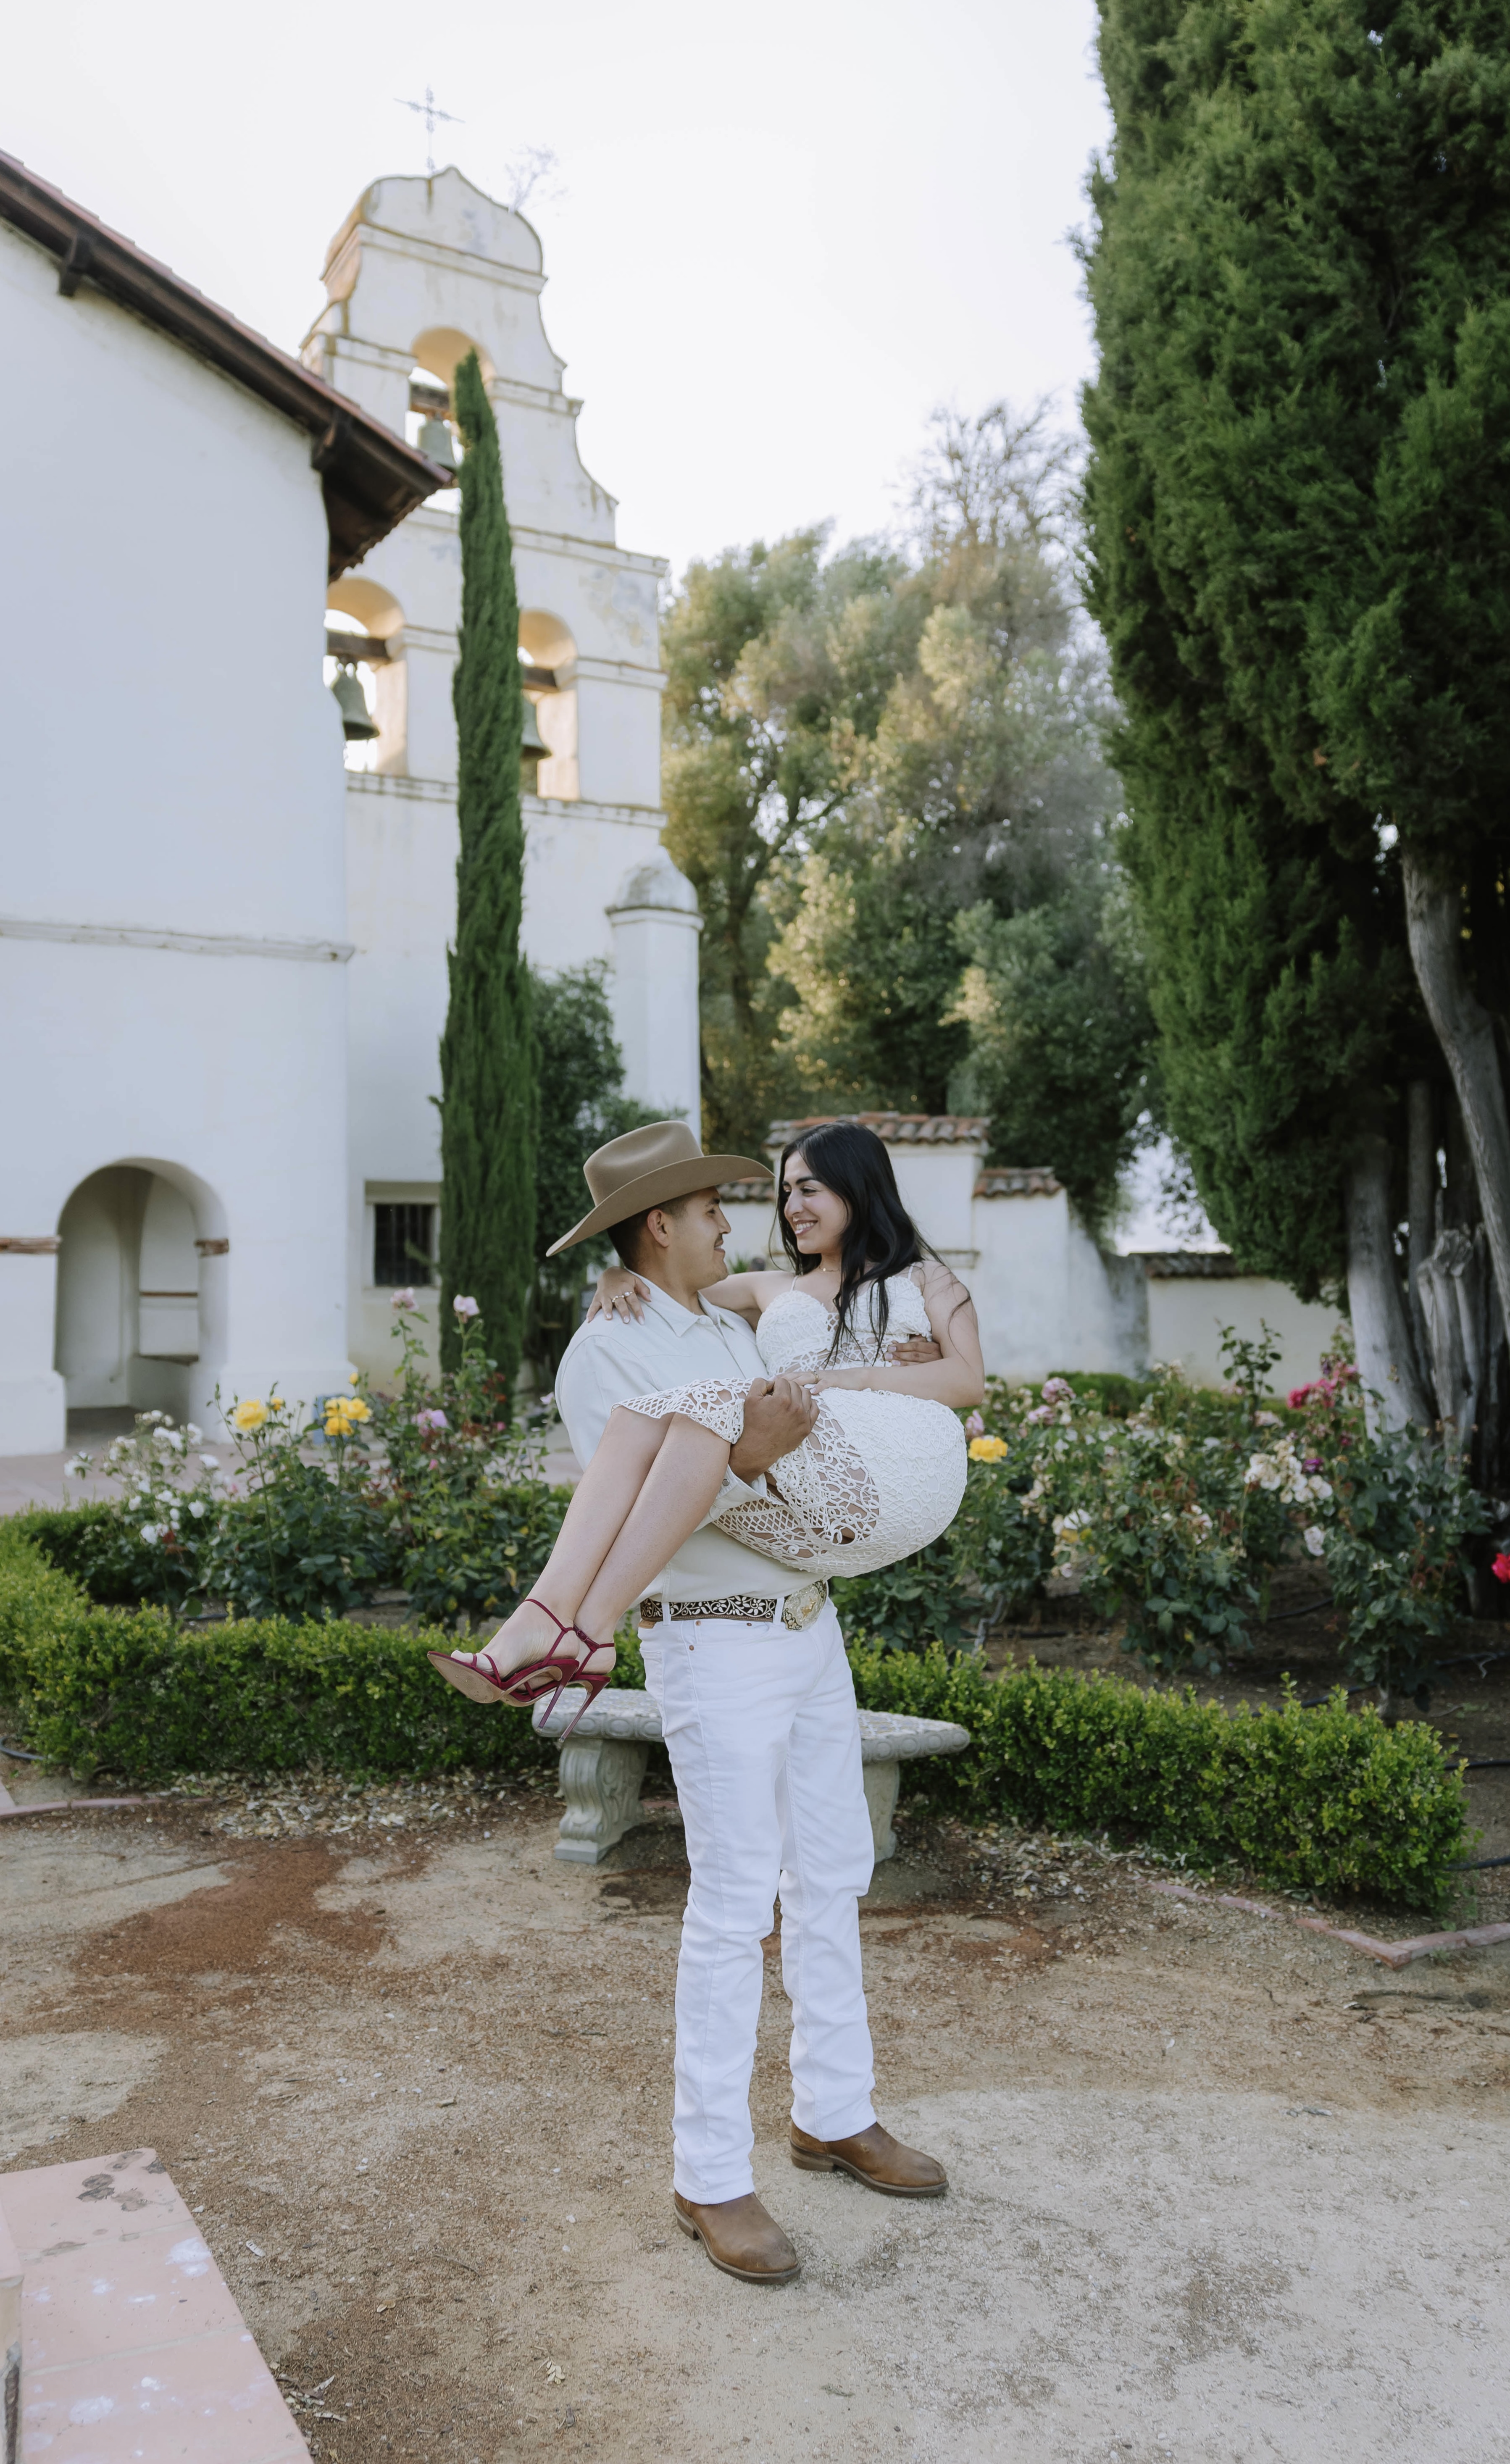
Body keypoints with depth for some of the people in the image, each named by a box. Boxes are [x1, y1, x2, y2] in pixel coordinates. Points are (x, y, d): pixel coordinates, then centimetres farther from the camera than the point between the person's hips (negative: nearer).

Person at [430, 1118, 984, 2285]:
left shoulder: (734, 1325, 15)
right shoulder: (604, 1353, -9)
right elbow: (641, 1511, -17)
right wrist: (748, 1455, -29)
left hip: (808, 1621, 8)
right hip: (715, 1639, -8)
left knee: (832, 1876, 15)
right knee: (736, 1903, -4)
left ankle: (835, 2112, 31)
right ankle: (713, 2175, 11)